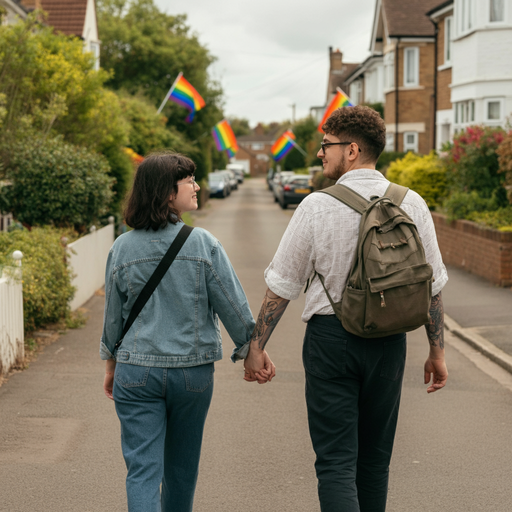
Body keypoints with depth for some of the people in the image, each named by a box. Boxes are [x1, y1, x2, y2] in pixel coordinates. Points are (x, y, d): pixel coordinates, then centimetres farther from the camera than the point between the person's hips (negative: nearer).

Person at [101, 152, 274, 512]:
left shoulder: (122, 248, -3)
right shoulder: (203, 244, -10)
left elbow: (113, 317, 5)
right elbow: (233, 305, -5)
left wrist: (112, 367, 19)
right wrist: (254, 350, 8)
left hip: (137, 371, 0)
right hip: (193, 370, 0)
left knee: (142, 468, 1)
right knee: (181, 465, 19)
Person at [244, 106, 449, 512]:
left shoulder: (317, 206, -9)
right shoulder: (411, 204, 0)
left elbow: (281, 285, -4)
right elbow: (432, 284, 5)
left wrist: (256, 345, 6)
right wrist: (437, 350, 14)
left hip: (330, 336, -3)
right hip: (388, 341, 4)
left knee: (336, 462, -1)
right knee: (374, 459, 18)